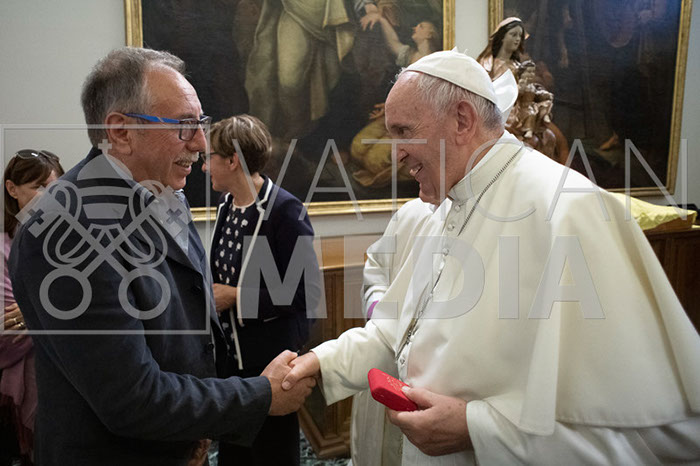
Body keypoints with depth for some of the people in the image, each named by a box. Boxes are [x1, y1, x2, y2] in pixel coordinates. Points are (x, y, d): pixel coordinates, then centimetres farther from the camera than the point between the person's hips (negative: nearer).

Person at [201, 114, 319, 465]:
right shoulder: (226, 206, 5)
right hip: (229, 354, 7)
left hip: (269, 360, -7)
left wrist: (235, 297, -18)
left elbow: (306, 291, -20)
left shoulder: (284, 209, -18)